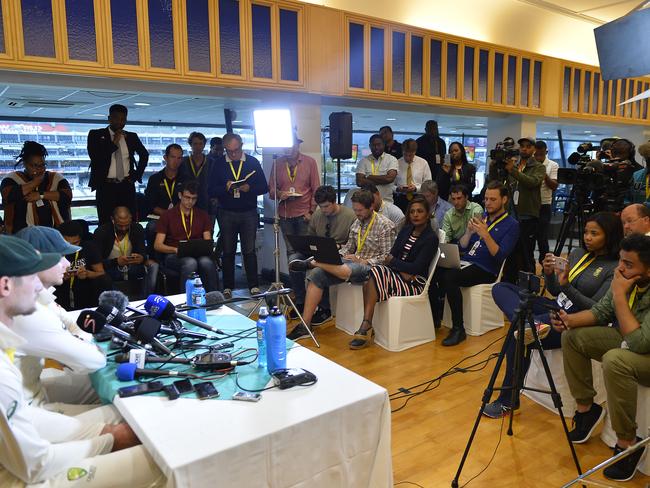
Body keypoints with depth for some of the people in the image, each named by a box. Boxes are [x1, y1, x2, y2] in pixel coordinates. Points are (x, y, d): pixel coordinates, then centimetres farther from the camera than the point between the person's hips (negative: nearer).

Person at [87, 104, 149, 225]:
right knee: (106, 224, -4)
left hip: (127, 186, 2)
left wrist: (137, 175, 15)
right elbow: (95, 157, -11)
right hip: (106, 187, -2)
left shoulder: (132, 137, 11)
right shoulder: (96, 134, 3)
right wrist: (114, 143, -11)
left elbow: (144, 154, 25)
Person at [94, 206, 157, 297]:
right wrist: (116, 261, -34)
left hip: (132, 268, 3)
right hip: (110, 269, -3)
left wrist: (142, 258, -32)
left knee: (153, 266, -22)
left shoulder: (137, 229, -3)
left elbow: (143, 253, -6)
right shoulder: (101, 232, -12)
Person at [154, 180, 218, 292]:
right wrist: (176, 249, -16)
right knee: (190, 262, -37)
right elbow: (157, 245, 2)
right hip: (173, 255, -2)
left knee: (207, 262, -34)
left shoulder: (203, 215, 16)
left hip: (198, 254, 2)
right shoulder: (168, 216, 7)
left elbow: (208, 241, 13)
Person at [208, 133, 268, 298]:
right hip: (227, 214, 1)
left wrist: (249, 188, -16)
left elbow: (264, 187, 3)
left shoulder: (253, 162, 5)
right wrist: (225, 187, -18)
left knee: (249, 251, 1)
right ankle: (228, 287, 14)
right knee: (228, 251, 6)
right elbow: (211, 191, 1)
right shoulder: (219, 164, 5)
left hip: (249, 213, -1)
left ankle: (254, 286, 8)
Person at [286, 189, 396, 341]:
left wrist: (363, 261, -17)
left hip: (369, 266, -7)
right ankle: (305, 325, -18)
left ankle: (311, 263, -17)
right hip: (352, 262, 7)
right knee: (316, 274, -15)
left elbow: (387, 257, -10)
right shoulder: (357, 222, 14)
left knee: (347, 270, -42)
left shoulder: (385, 226, -7)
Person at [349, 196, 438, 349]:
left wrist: (392, 261, -4)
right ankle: (366, 328, -28)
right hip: (397, 274, 6)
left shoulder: (431, 238, -5)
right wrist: (403, 271, -12)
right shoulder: (406, 230, 15)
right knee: (369, 280, -25)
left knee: (376, 273, -29)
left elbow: (417, 268, -13)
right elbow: (391, 255, 7)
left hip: (415, 283, -6)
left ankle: (366, 328, -28)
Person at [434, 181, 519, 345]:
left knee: (449, 277, -32)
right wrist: (469, 231, -4)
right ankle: (433, 317, -9)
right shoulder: (481, 217, 18)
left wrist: (485, 234, -22)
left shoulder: (511, 225, 0)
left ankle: (458, 329, -23)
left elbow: (500, 256, -12)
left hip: (485, 271, -6)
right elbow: (462, 247, 14)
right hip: (466, 263, 6)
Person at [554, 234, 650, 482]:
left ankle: (628, 444, -16)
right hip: (628, 341, 8)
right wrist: (571, 320, -18)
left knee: (615, 361, -36)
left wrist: (619, 294, -33)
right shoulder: (626, 278, -9)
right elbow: (601, 311, 2)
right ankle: (586, 408, 11)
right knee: (572, 337, -2)